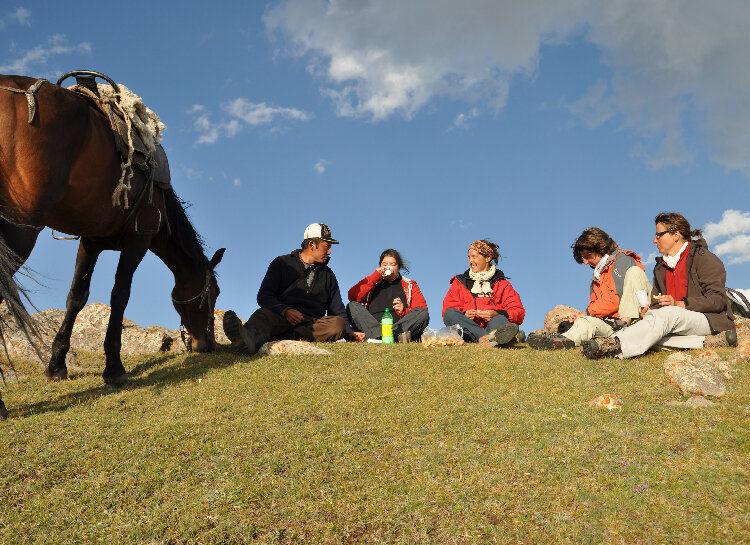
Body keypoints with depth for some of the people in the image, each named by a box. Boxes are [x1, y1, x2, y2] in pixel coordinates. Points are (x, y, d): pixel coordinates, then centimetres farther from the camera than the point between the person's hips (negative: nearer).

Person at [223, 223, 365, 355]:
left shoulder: (328, 274, 25)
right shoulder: (282, 263, 14)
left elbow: (337, 310, 25)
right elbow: (264, 296, 3)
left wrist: (350, 334, 7)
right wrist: (285, 311, -16)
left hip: (313, 323, 2)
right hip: (281, 318, -2)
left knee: (338, 323, -31)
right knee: (264, 314, -35)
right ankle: (250, 339, -71)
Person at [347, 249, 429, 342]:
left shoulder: (410, 285, 22)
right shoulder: (371, 282, 23)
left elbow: (421, 310, 9)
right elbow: (352, 296, 3)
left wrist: (404, 310, -11)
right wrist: (375, 276, 1)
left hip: (399, 326, 0)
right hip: (372, 326, 1)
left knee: (423, 313, -24)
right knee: (352, 307, -23)